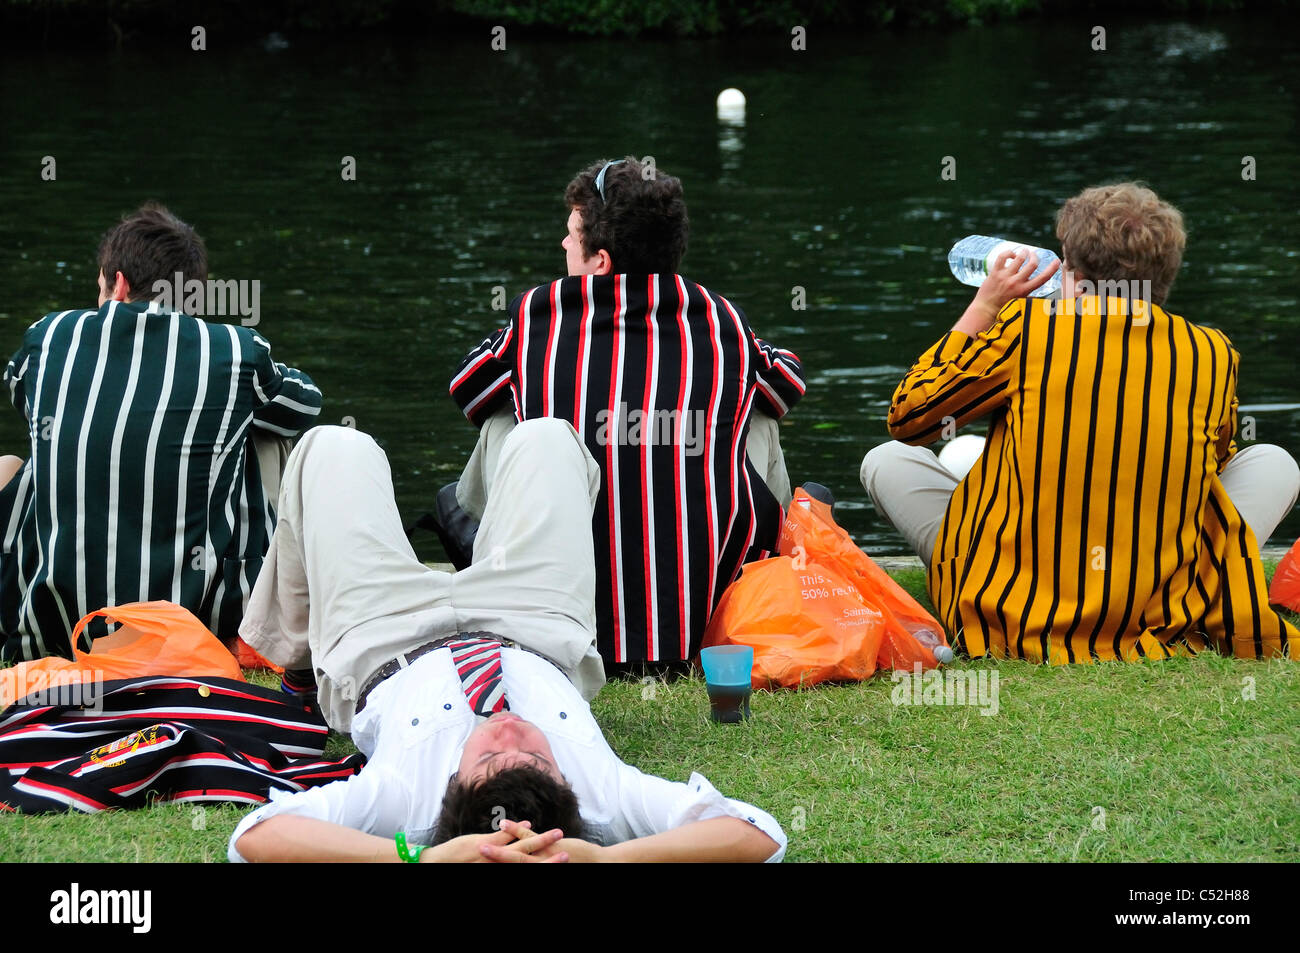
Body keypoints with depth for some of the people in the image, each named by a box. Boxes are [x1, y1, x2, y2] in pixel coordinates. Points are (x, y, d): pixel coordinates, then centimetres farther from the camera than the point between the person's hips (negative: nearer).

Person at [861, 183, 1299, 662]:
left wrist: (983, 307, 14)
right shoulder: (1212, 355, 1)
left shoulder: (1028, 325, -6)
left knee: (885, 461, 21)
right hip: (1160, 626, 1)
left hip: (1009, 621, -1)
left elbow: (907, 418, 6)